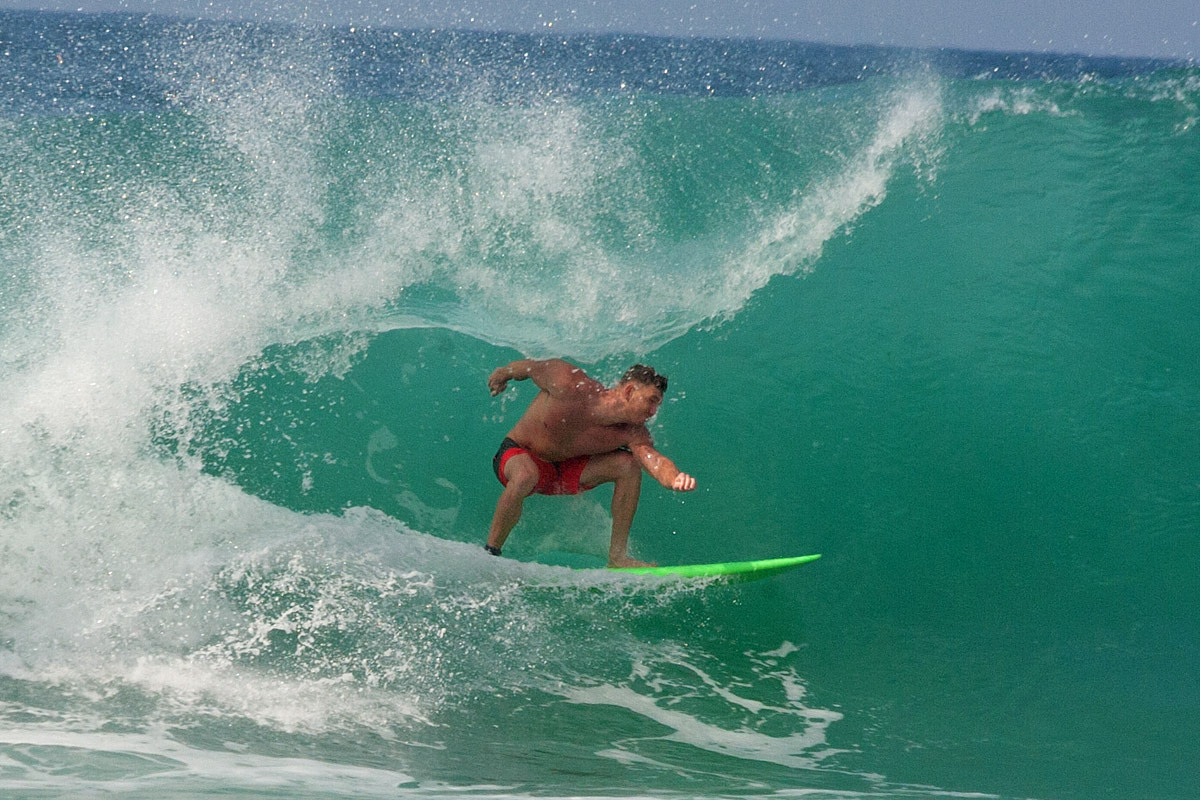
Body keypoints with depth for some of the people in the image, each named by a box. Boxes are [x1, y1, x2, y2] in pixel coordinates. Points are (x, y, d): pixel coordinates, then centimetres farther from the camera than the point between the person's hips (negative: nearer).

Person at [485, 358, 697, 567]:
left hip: (566, 468, 4)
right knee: (526, 475, -41)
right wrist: (501, 374, 8)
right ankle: (490, 551, -22)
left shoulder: (632, 432, -19)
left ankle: (617, 557, -8)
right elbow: (530, 367, -12)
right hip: (517, 455, -4)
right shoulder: (570, 386, -29)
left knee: (628, 465, -17)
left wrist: (675, 479, -59)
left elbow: (654, 460, -36)